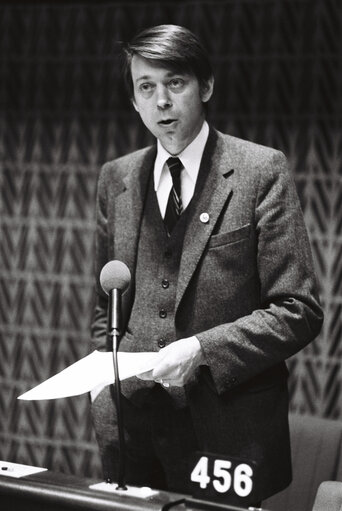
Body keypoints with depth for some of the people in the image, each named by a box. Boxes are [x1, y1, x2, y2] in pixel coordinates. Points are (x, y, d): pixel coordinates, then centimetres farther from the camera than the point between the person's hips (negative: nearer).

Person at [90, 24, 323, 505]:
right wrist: (102, 376, 4)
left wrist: (202, 349, -18)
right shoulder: (116, 178, 10)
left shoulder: (260, 170, -4)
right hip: (132, 426, 4)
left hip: (227, 429, -3)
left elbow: (299, 312, -8)